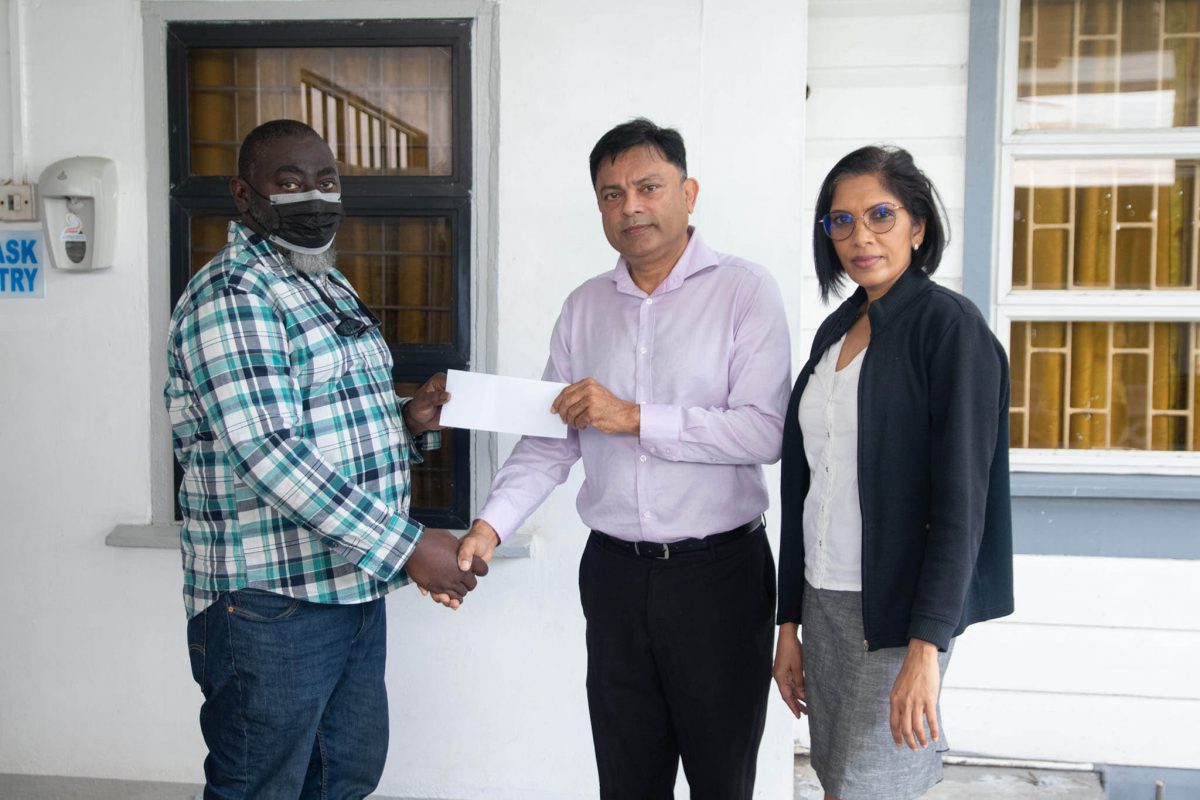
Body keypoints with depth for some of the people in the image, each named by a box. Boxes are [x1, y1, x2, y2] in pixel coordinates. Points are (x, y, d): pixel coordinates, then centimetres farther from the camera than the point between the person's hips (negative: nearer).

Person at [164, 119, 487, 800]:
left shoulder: (329, 285, 15)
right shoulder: (232, 294, -15)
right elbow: (268, 452, -24)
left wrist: (409, 421, 0)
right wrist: (404, 546, -25)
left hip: (355, 586, 9)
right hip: (272, 601, -9)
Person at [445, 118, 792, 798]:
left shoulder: (744, 290, -7)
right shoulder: (584, 307, 9)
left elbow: (764, 432, -16)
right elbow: (551, 442, 6)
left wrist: (635, 417, -19)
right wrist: (490, 525, -7)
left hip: (718, 570, -4)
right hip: (614, 570, 4)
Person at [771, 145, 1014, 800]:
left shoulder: (949, 324, -9)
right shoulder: (836, 328, 11)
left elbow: (961, 497, -15)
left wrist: (927, 647, -20)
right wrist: (789, 620, 12)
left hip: (900, 608, -6)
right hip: (824, 600, 7)